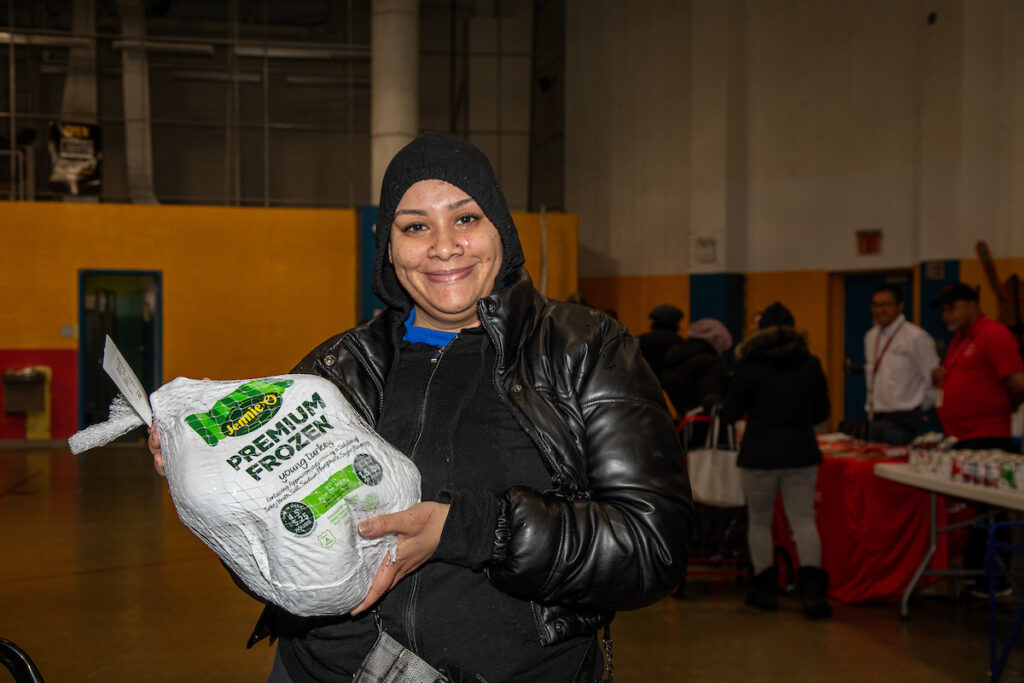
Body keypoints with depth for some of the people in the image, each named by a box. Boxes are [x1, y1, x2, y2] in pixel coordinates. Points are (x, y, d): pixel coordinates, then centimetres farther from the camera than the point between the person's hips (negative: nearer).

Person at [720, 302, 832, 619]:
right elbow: (822, 411, 9)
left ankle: (766, 589, 15)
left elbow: (730, 412, 0)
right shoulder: (810, 364, 1)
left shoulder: (749, 366, -6)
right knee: (803, 521, 4)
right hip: (801, 454, 2)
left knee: (759, 523, 12)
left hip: (759, 455, -2)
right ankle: (812, 591, -8)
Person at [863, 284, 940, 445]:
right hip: (876, 420, 7)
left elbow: (934, 378, -9)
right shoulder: (871, 337, 14)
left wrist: (920, 408, 1)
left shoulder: (917, 337, -10)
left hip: (904, 422, -7)